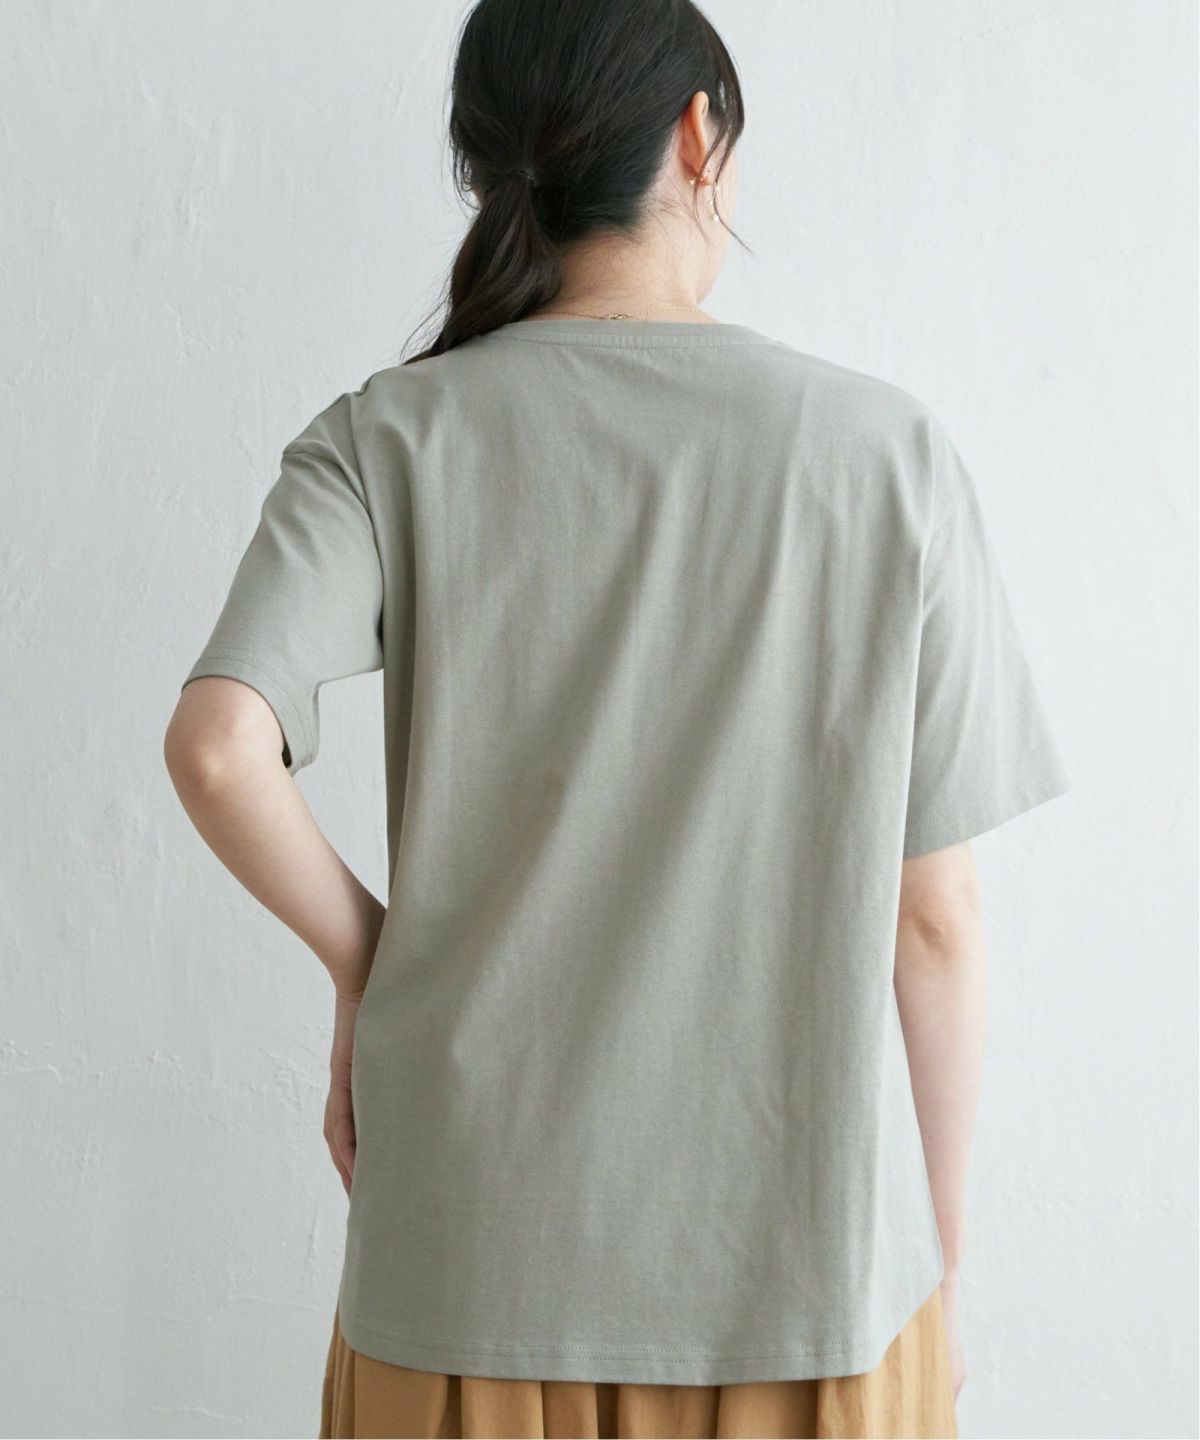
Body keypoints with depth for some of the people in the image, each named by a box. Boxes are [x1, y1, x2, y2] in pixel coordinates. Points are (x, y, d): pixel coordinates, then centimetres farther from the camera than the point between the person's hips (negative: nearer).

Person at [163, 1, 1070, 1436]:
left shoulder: (388, 440, -5)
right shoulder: (888, 448, -5)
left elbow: (217, 750, -21)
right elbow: (933, 917, -4)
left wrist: (365, 955, -1)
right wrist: (939, 1265, 7)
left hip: (477, 1263, 1)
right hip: (810, 1266, 0)